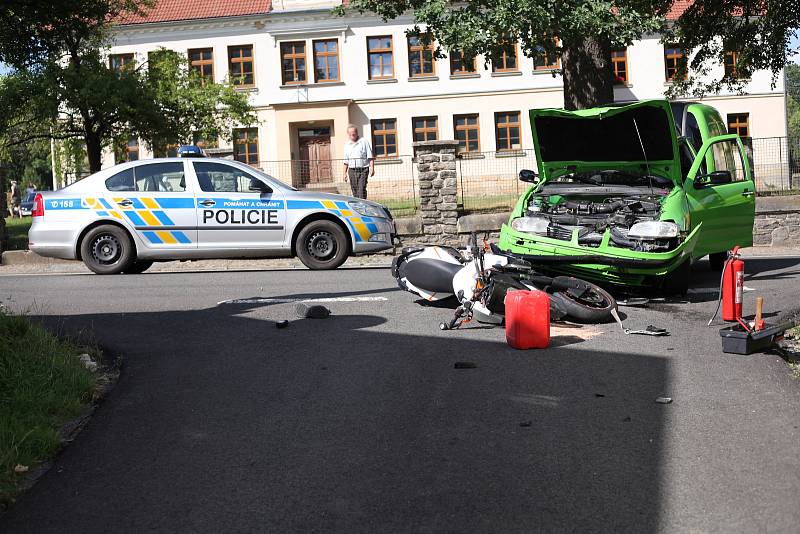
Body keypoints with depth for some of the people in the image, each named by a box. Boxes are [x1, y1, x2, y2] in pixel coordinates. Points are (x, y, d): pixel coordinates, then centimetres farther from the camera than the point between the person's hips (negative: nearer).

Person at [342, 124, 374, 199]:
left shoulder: (364, 142, 0)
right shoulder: (347, 145, 13)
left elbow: (370, 157, -2)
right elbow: (346, 161, 18)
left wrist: (372, 168, -12)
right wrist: (345, 173, 15)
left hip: (363, 170, -4)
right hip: (352, 170, 4)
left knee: (361, 189, -14)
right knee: (355, 191, 5)